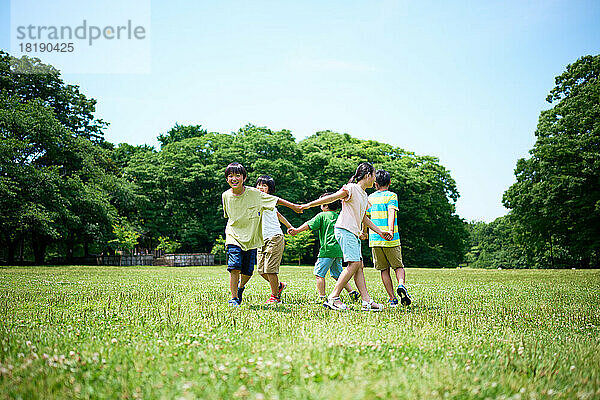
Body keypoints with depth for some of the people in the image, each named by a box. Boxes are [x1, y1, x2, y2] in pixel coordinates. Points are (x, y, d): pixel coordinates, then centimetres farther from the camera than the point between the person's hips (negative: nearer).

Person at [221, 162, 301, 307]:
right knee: (235, 267, -16)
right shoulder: (226, 196, -3)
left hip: (251, 238, 0)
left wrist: (293, 206, 6)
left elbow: (274, 200, 1)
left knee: (248, 271, 3)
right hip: (233, 236, 0)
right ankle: (234, 298, -3)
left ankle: (240, 287, 35)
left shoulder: (253, 193, -10)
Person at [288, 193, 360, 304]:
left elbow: (309, 225, -9)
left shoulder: (322, 215, -2)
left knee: (319, 273, -2)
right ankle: (352, 292, 11)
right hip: (339, 250, 8)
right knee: (337, 274, 18)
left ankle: (322, 298, -6)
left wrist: (297, 230, -7)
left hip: (328, 249, -8)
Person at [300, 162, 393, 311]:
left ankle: (367, 301, 0)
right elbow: (331, 198, -8)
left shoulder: (364, 195, 22)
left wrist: (380, 232, 26)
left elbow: (364, 218, 28)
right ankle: (333, 298, -15)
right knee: (354, 263, -16)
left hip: (354, 233, 9)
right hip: (344, 229, -9)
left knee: (359, 266, 3)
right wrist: (309, 204, -11)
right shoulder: (351, 188, -6)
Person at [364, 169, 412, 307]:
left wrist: (364, 232, 33)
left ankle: (392, 299, 5)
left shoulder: (370, 198, 11)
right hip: (391, 239, -3)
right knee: (398, 266, 10)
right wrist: (390, 230, -28)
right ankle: (401, 285, -18)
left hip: (374, 239, 3)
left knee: (384, 269, 8)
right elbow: (391, 213, -17)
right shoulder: (392, 196, 0)